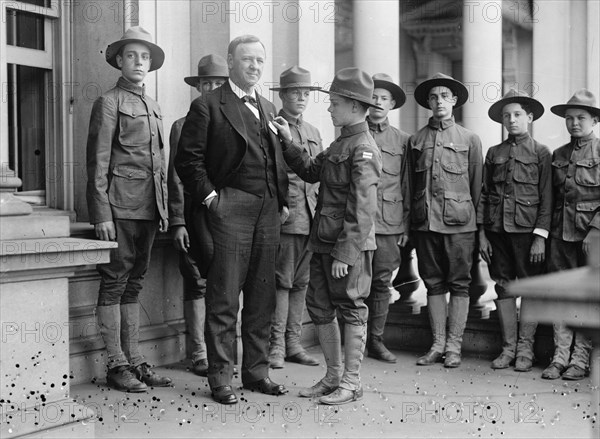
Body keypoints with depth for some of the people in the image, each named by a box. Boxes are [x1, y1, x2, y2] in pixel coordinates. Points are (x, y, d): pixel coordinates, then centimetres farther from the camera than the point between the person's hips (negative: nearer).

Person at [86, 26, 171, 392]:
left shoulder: (154, 107, 18)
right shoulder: (108, 103, -3)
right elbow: (98, 163, -8)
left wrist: (164, 209, 15)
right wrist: (102, 215, -14)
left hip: (149, 209, 7)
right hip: (120, 207, -7)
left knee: (134, 284, 11)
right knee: (114, 284, -2)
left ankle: (134, 360, 16)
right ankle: (117, 365, 5)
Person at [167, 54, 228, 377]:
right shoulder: (183, 127, 7)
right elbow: (176, 178, 2)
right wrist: (177, 223, -5)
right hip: (197, 214, -2)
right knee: (197, 284, -1)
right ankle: (199, 354, 6)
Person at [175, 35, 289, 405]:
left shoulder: (268, 108, 20)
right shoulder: (208, 106, 1)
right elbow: (188, 159, -4)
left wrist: (283, 200, 12)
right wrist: (209, 196, -10)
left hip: (269, 211, 6)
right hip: (232, 209, -6)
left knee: (262, 298, 9)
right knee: (224, 299, -3)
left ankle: (257, 371, 18)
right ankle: (221, 378, 5)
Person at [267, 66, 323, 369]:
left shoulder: (313, 133, 19)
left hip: (310, 218, 6)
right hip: (284, 216, -6)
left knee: (300, 283, 9)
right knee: (281, 282, -4)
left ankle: (293, 343, 16)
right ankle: (276, 345, 4)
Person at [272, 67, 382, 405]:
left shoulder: (363, 148, -15)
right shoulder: (341, 143, 14)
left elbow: (362, 209, -20)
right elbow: (312, 171, 22)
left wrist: (345, 253, -22)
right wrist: (289, 142, 13)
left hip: (350, 246, -9)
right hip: (323, 242, 9)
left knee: (352, 311, 2)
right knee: (320, 308, 14)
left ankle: (351, 382, 14)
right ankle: (333, 377, 26)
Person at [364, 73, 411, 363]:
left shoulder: (402, 140, 12)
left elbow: (406, 185, 11)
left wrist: (406, 225, 6)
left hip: (390, 222, 2)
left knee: (382, 283, 4)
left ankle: (375, 340, 14)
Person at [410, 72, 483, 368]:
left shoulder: (470, 139, 5)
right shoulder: (416, 139, 11)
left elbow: (476, 185, 7)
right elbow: (411, 183, 13)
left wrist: (469, 214, 5)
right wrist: (413, 216, 9)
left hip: (459, 222, -2)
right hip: (425, 221, 2)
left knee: (459, 284, 1)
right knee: (433, 284, 8)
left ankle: (454, 346, 8)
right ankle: (437, 345, 15)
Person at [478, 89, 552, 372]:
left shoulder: (541, 153, 2)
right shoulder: (493, 153, 12)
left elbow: (547, 198, -2)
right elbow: (484, 194, 12)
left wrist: (540, 236, -10)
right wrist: (482, 233, 5)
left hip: (527, 231, -3)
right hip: (497, 230, 3)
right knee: (503, 287, 6)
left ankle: (525, 349, 10)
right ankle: (508, 347, 15)